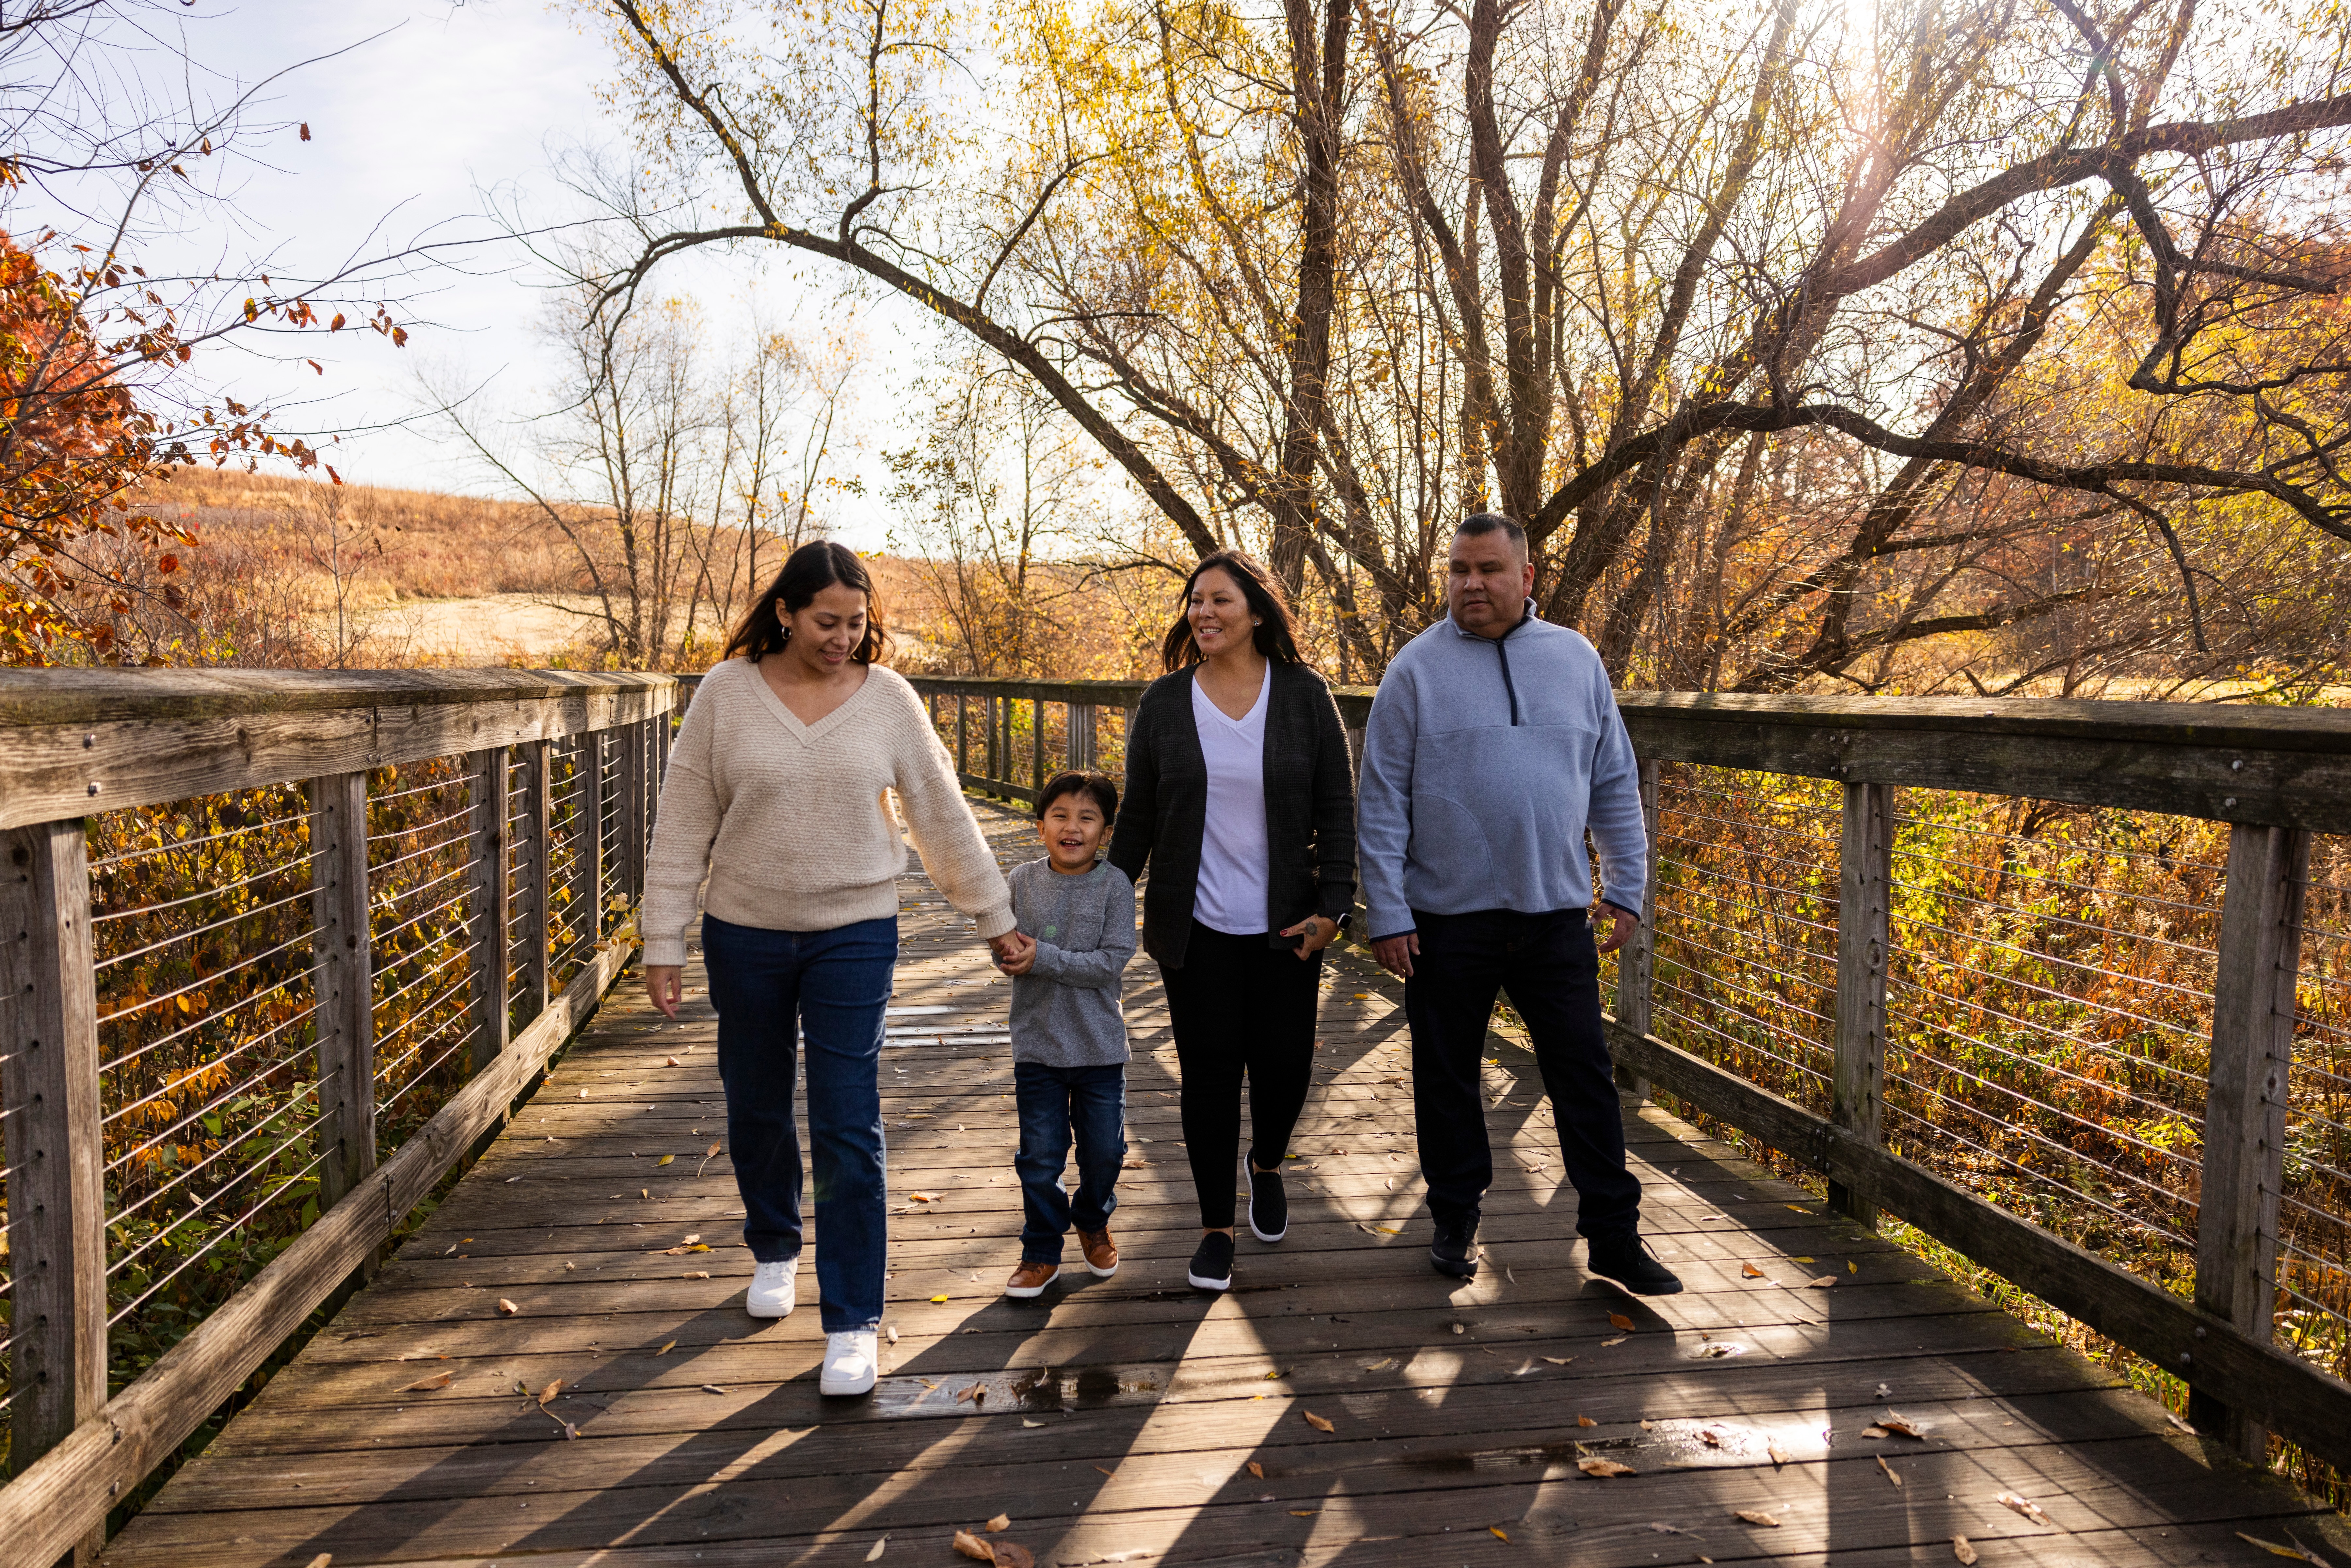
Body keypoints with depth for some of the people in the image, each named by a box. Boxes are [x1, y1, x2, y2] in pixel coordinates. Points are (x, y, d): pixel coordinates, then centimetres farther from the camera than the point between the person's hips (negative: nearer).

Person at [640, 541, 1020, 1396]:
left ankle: (852, 1322, 8)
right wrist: (664, 942, -3)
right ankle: (773, 1249, 44)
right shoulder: (727, 692, -5)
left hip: (853, 935, -1)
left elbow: (943, 815, 3)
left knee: (848, 1130, -4)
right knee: (756, 1110, 16)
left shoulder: (888, 698, -4)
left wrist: (995, 916, 6)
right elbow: (683, 826, -2)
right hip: (744, 934, 1)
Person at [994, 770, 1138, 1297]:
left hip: (1100, 1046, -1)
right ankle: (1042, 1252, 25)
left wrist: (1044, 958, -22)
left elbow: (1113, 961, -16)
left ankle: (1094, 1223, 41)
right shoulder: (1021, 882, -2)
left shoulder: (1114, 885, -9)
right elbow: (1005, 952, 0)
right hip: (1038, 1043, 1)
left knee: (1104, 1151, 13)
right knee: (1040, 1159, 7)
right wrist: (1013, 951, -23)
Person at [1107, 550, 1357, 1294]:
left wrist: (1333, 905, -7)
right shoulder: (1164, 701, 2)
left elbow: (1336, 808, 0)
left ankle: (1266, 1165, 38)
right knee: (1210, 1072, 3)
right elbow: (1137, 817, 7)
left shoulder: (1305, 696, -1)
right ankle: (1216, 1227, 21)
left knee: (1284, 1064, 3)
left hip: (1285, 925, 0)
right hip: (1197, 926, 0)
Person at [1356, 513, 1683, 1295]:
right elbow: (1383, 802, -4)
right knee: (1448, 1080, 10)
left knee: (1585, 1076, 6)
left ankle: (1613, 1235, 19)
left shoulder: (1576, 661, 6)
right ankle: (1456, 1221, 28)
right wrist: (1386, 914, -8)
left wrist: (1627, 890, 7)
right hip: (1447, 917, -1)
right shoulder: (1416, 670, -3)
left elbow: (1615, 785, 11)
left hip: (1557, 914, 2)